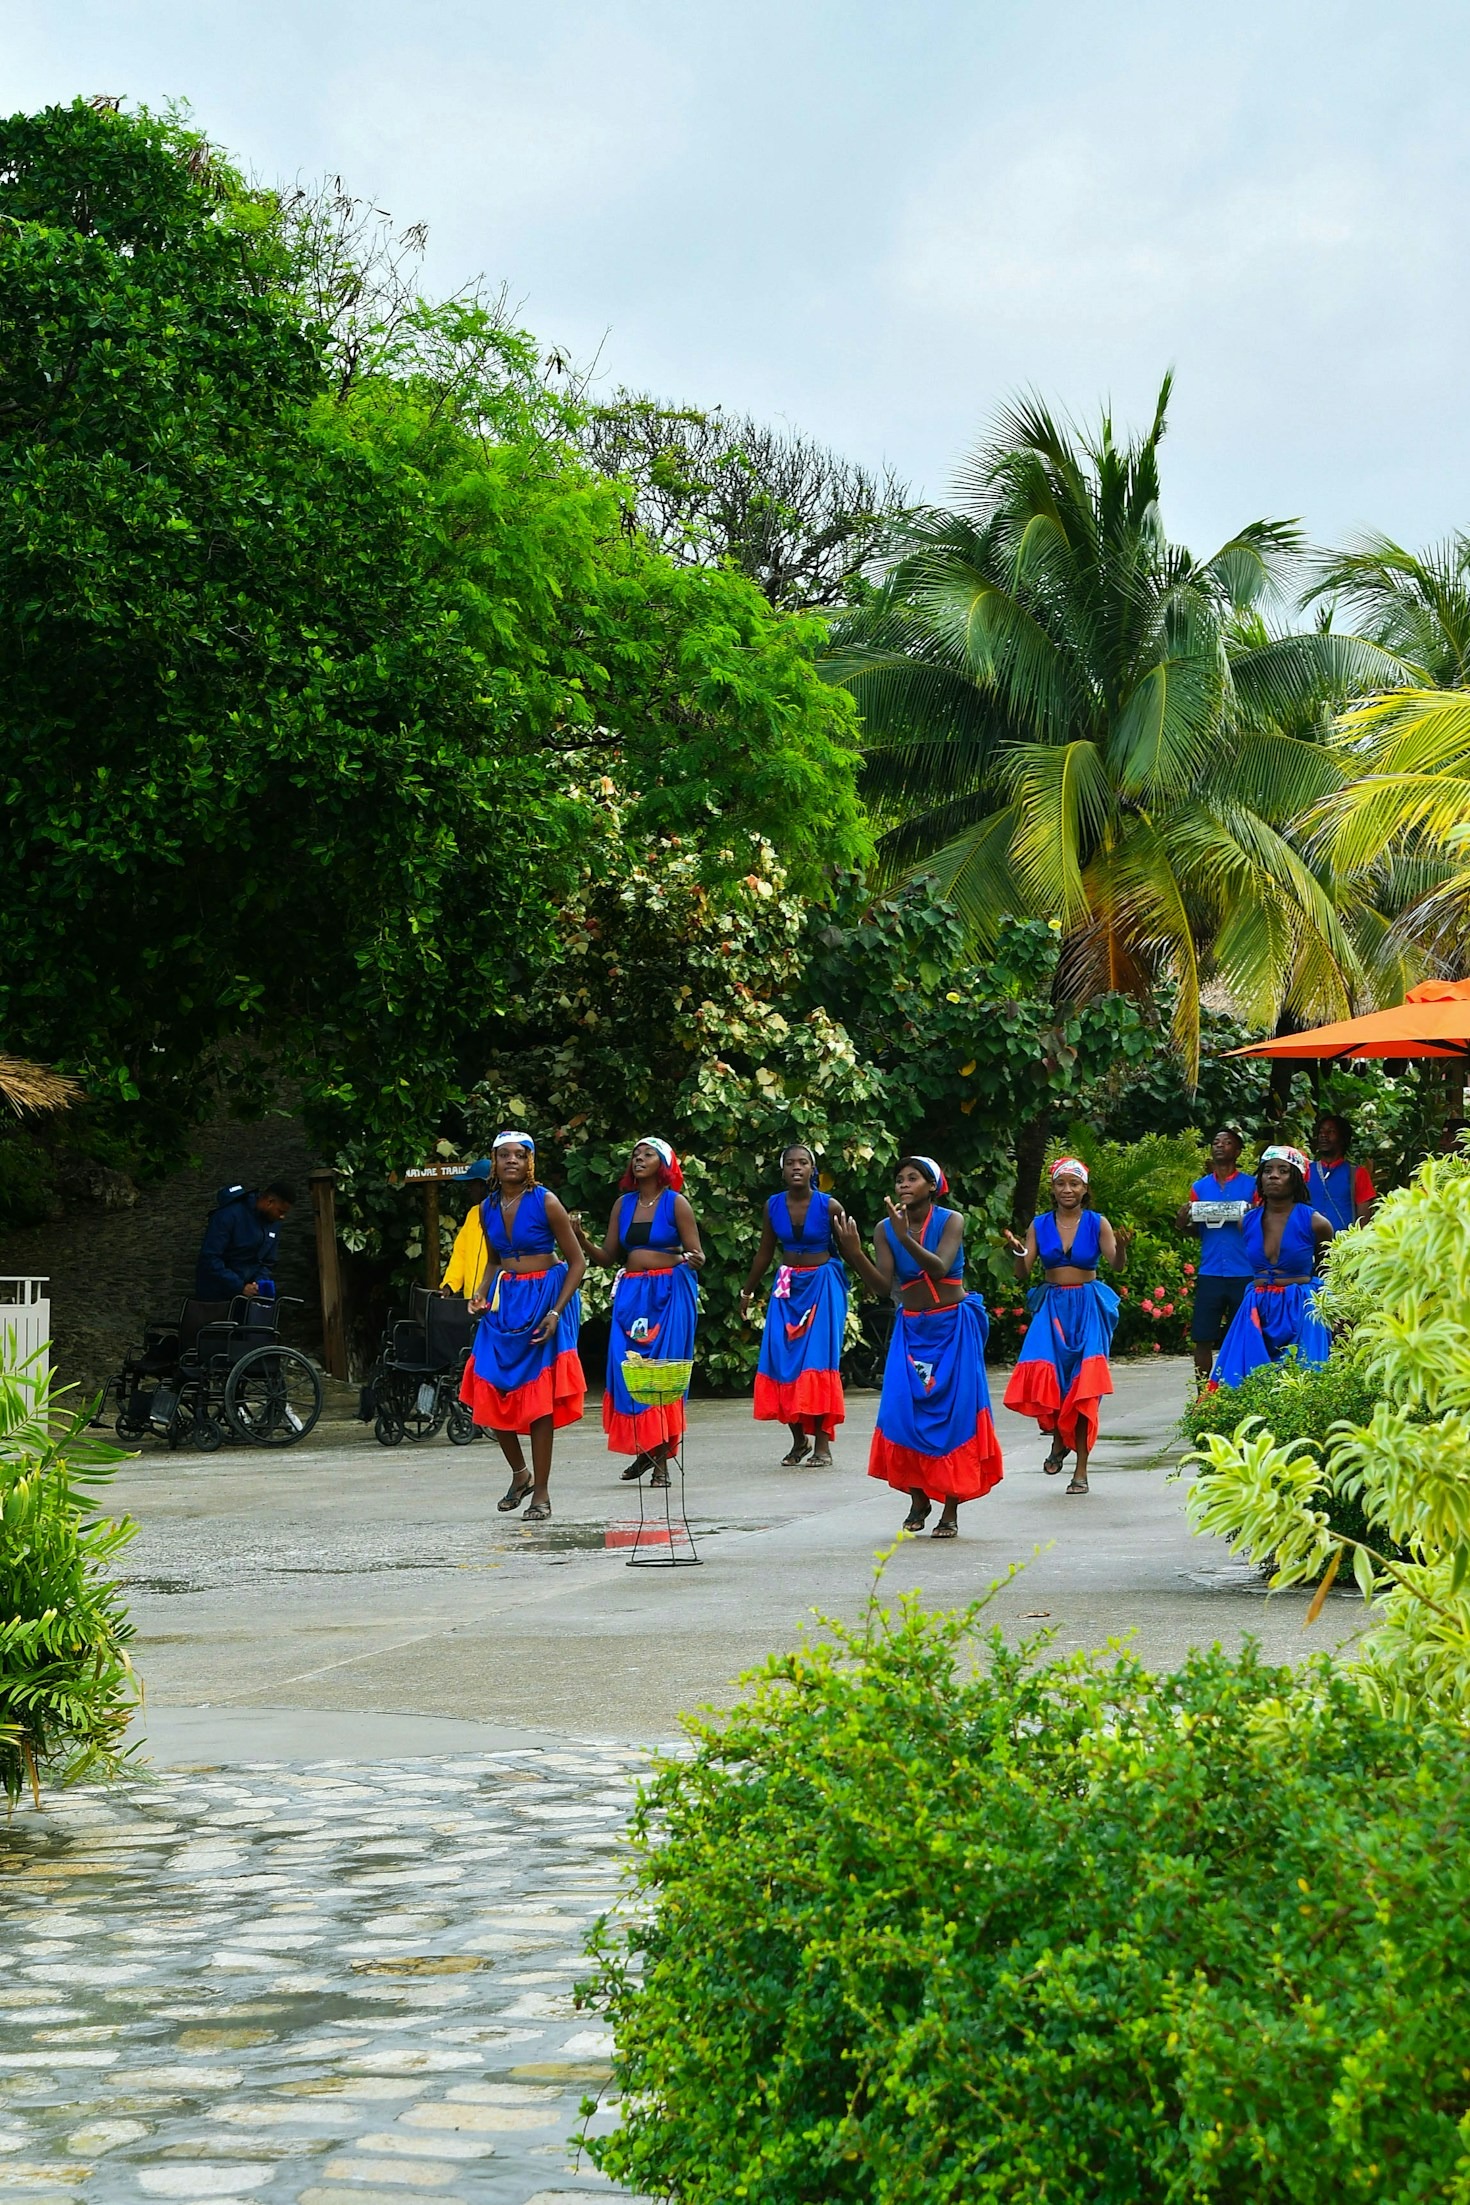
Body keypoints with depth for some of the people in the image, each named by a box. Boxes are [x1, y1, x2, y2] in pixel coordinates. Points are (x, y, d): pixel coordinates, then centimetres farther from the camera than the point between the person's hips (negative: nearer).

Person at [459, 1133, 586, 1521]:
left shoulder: (545, 1203, -9)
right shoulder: (488, 1208, 6)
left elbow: (576, 1263, -6)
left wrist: (556, 1312, -16)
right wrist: (480, 1293, 1)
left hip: (543, 1297, -5)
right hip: (504, 1302, 5)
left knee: (539, 1396, -5)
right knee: (490, 1395, -2)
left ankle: (541, 1493, 3)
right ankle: (520, 1472, 20)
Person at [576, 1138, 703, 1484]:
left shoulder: (675, 1203, 0)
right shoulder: (623, 1204, 11)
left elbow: (696, 1256, -3)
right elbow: (608, 1256, 10)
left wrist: (689, 1259, -26)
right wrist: (582, 1239, -6)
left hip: (669, 1293, -4)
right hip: (631, 1294, 4)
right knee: (627, 1368, -5)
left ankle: (661, 1458, -2)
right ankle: (643, 1449, 7)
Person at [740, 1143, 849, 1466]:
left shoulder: (829, 1206, -9)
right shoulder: (773, 1206, 2)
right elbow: (765, 1253, 14)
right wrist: (747, 1291, 20)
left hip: (822, 1286, -4)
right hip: (787, 1287, 4)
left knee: (818, 1358, -9)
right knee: (783, 1359, -2)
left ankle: (822, 1443, -5)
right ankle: (799, 1440, 9)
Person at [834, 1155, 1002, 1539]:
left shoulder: (950, 1221, -9)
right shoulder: (885, 1229, -1)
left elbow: (940, 1268, -25)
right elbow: (883, 1285, -9)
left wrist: (905, 1237, -38)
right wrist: (854, 1254, -25)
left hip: (953, 1328, -3)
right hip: (912, 1329, 3)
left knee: (954, 1412, -5)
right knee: (905, 1410, -7)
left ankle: (950, 1510, -1)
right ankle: (918, 1498, 9)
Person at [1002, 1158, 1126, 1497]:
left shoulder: (1097, 1223, 0)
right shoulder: (1039, 1225, 6)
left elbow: (1116, 1265, -12)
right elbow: (1024, 1272, 2)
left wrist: (1121, 1249, -33)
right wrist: (1016, 1252, -18)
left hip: (1087, 1307, -1)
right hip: (1052, 1306, 1)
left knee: (1084, 1384, -8)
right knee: (1044, 1374, -18)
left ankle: (1081, 1467, -3)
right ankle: (1059, 1438, 11)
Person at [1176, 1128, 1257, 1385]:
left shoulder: (1251, 1185, 4)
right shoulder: (1200, 1187, 12)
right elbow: (1194, 1229, 13)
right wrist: (1183, 1223, -9)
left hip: (1244, 1274, -2)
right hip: (1210, 1274, 2)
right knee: (1202, 1339, 1)